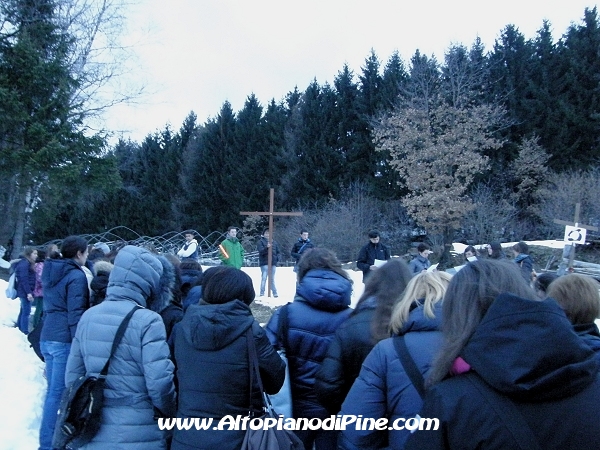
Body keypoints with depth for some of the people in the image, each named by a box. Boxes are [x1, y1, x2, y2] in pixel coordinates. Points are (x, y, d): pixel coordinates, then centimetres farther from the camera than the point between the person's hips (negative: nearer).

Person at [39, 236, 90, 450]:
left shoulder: (50, 272, 15)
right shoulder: (76, 275, -11)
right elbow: (76, 314, -16)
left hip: (47, 338, 9)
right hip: (65, 340, -8)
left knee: (53, 391, 15)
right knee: (58, 393, -2)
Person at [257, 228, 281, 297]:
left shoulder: (274, 242, 13)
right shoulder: (261, 242, 0)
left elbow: (278, 252, 17)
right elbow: (261, 251, -14)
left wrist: (277, 257, -2)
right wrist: (267, 247, -31)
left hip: (273, 263, 4)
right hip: (264, 263, -4)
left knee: (272, 279, 11)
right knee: (264, 278, -6)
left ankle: (275, 293, 16)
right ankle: (262, 293, -1)